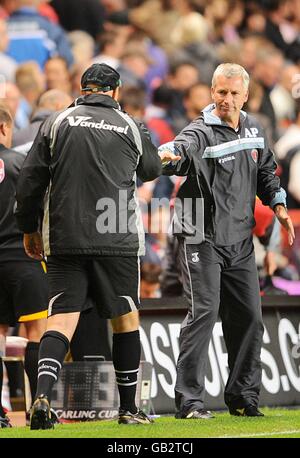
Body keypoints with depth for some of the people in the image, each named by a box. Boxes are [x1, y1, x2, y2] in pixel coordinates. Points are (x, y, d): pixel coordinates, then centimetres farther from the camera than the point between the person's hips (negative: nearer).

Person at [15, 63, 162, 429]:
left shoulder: (56, 123, 2)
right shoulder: (131, 128, 4)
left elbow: (30, 180, 2)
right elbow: (152, 170, 22)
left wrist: (28, 228, 14)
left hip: (63, 240, 0)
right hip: (118, 241, 0)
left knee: (60, 319, -2)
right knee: (125, 318, 13)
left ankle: (42, 393, -25)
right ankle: (128, 409, 19)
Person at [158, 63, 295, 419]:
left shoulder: (252, 130, 9)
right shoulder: (200, 132, -13)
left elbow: (266, 170, 24)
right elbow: (181, 150, -35)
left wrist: (278, 205, 13)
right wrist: (167, 157, -58)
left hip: (240, 241, 7)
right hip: (203, 239, -7)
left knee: (249, 316, 9)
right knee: (204, 311, -14)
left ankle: (243, 396, 21)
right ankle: (188, 400, -12)